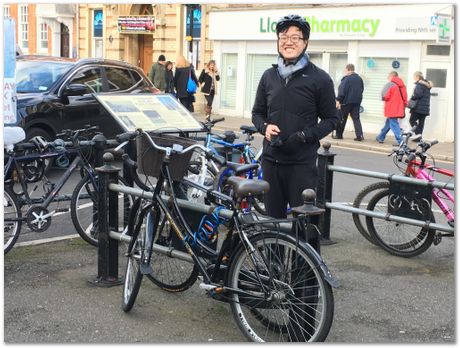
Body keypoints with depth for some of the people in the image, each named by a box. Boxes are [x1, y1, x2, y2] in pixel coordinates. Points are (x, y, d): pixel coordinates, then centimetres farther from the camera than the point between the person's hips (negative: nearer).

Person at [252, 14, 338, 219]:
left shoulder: (319, 78, -3)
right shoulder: (269, 76, 10)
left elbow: (331, 119, -1)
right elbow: (257, 112, 17)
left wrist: (304, 136, -15)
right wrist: (265, 127, -5)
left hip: (302, 162, -4)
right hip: (271, 159, 4)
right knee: (273, 217, 13)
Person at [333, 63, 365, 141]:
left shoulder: (346, 78, -12)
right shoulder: (359, 79, 11)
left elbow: (342, 91, -18)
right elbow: (362, 89, 19)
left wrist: (338, 100, -17)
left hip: (346, 101, -6)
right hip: (357, 102, 6)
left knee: (342, 118, 5)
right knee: (356, 118, 7)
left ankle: (339, 134, 11)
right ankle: (359, 135, -4)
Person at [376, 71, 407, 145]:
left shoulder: (390, 84, -11)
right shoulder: (402, 85, 10)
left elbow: (384, 96, -18)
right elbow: (405, 97, 10)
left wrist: (383, 98, 5)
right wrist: (403, 106, 18)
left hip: (392, 109, -8)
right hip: (399, 109, 8)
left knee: (394, 125, -5)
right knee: (388, 123, 21)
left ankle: (400, 141, -13)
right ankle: (381, 137, 33)